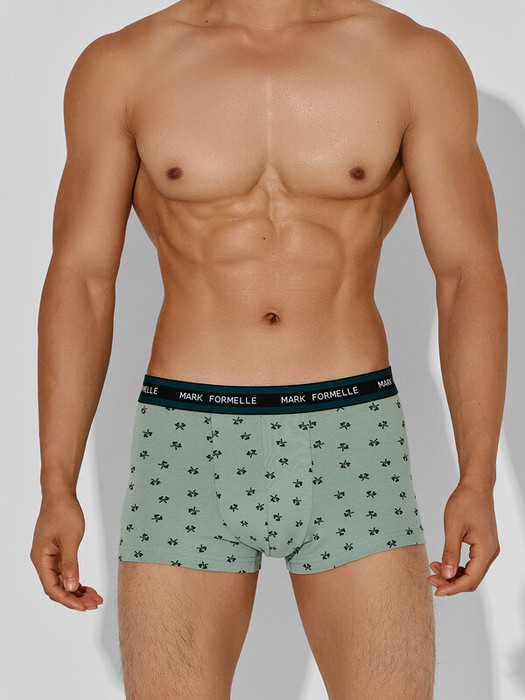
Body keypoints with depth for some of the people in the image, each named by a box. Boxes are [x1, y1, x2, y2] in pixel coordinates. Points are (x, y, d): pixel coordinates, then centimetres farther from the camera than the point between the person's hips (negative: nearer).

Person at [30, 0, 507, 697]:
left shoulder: (418, 58, -1)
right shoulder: (120, 65, 0)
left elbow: (471, 276, 0)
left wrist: (479, 482, -7)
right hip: (190, 455, 0)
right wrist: (57, 491, -2)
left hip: (350, 449, 0)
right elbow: (79, 282, 2)